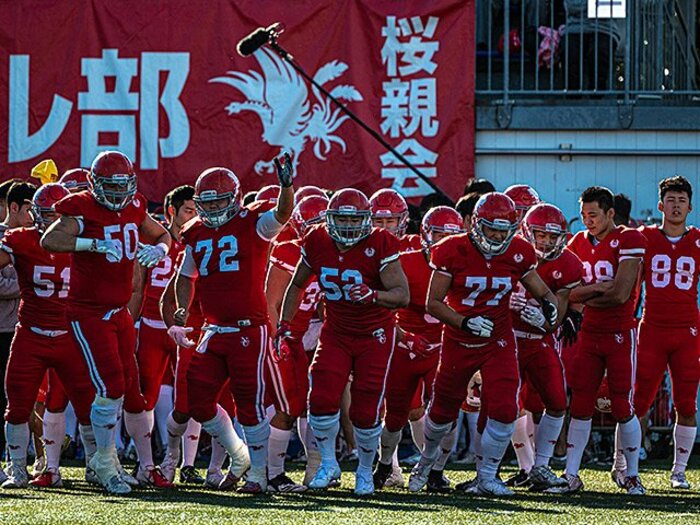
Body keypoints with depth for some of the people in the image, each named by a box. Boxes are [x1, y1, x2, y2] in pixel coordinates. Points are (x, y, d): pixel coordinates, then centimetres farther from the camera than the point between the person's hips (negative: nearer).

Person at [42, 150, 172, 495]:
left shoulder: (133, 209, 7)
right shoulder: (83, 211, -13)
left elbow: (162, 235, 24)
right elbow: (50, 241, -30)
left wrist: (157, 249, 0)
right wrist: (96, 243, -34)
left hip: (119, 312, 7)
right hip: (89, 314, -7)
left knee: (132, 388, 8)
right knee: (111, 387, -13)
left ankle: (146, 464, 18)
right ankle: (105, 461, 1)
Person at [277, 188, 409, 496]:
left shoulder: (380, 246, -19)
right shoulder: (317, 244, -7)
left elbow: (402, 295, -24)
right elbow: (297, 285, 10)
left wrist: (372, 295, -43)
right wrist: (284, 324, 2)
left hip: (374, 335, -3)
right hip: (335, 332, 3)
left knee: (366, 411, -3)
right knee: (322, 399, -13)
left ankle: (365, 471, 19)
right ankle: (328, 464, 8)